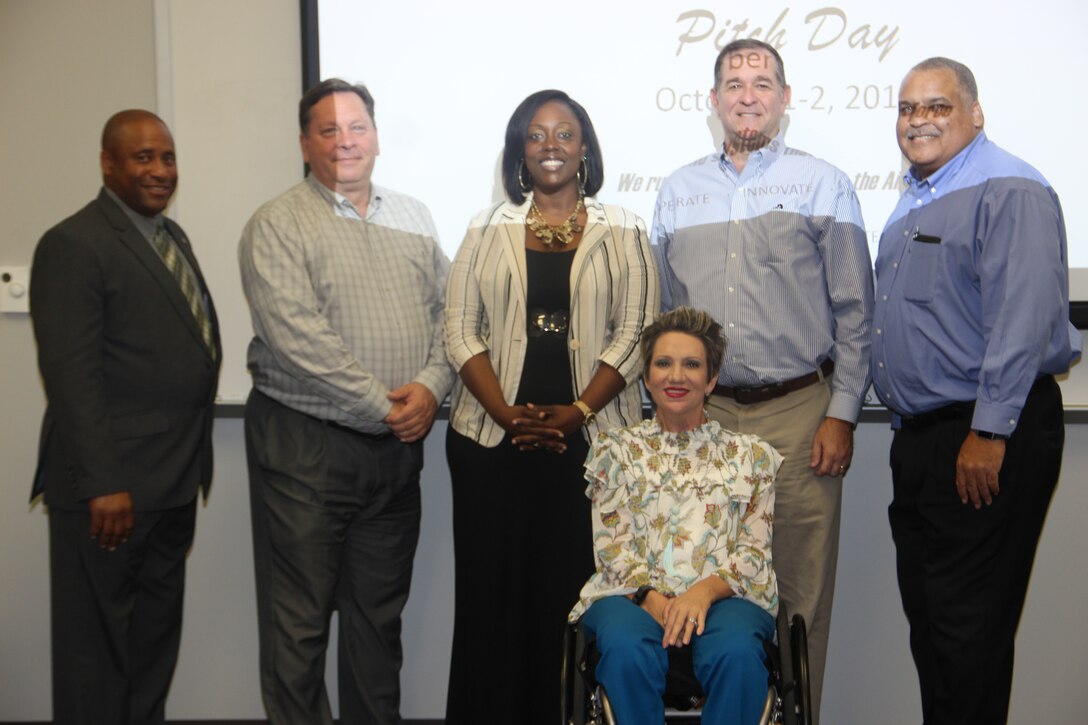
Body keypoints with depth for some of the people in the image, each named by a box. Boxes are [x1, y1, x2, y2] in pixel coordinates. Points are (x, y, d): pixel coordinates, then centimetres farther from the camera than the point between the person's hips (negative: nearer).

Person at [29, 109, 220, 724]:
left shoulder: (172, 235, 14)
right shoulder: (75, 244, -13)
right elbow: (71, 374, -18)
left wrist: (192, 458, 11)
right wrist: (103, 484, -21)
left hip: (176, 477, 8)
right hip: (114, 486, -8)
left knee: (158, 627, 19)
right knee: (98, 638, 6)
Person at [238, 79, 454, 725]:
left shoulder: (414, 218, 13)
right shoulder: (277, 225, -5)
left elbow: (446, 313, 9)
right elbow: (297, 340, -16)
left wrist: (430, 386, -9)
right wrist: (383, 408, -14)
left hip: (398, 447, 5)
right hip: (305, 443, -5)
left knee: (381, 612, 16)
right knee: (299, 619, 4)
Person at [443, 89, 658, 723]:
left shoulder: (623, 232, 7)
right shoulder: (489, 229, 10)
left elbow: (635, 333, 0)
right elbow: (461, 331, 4)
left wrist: (576, 412, -11)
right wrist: (507, 414, -9)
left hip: (592, 440, -1)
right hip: (492, 443, 1)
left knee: (576, 592, 1)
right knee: (493, 591, 4)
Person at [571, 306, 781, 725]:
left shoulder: (751, 455, 16)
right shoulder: (615, 449, 16)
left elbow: (755, 549, 6)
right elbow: (611, 545, 5)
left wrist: (705, 590, -14)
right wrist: (652, 598, -14)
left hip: (723, 594, 0)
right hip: (634, 594, 0)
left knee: (738, 653, -35)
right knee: (627, 651, -35)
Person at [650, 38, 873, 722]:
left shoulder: (824, 185, 4)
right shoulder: (678, 192, 13)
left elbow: (855, 313, 2)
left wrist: (842, 413, -4)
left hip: (799, 413, -2)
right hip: (703, 411, 3)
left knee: (799, 589, 1)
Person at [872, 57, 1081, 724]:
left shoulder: (1009, 192, -13)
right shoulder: (918, 197, 18)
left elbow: (1023, 318, -22)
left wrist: (989, 433, -24)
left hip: (987, 439, -9)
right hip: (919, 432, 10)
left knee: (967, 621, -2)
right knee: (925, 608, 16)